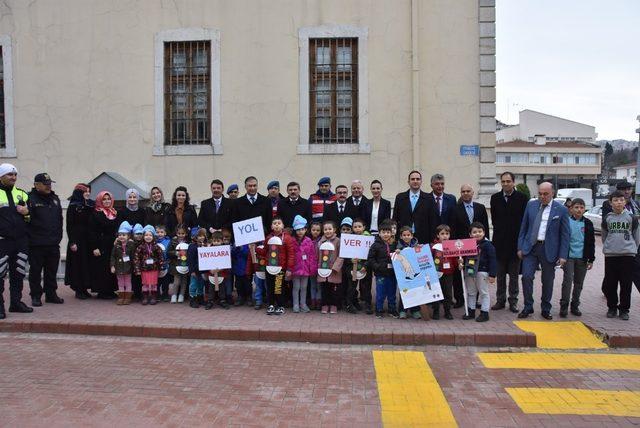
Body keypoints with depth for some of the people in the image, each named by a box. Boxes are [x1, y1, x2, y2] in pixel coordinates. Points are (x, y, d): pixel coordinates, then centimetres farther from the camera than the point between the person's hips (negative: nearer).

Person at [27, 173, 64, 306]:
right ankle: (36, 296, 14)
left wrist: (58, 236, 12)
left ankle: (51, 294, 23)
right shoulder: (30, 199, -7)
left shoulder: (55, 199, 14)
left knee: (52, 270, 12)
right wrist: (30, 236, -15)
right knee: (35, 271, 4)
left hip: (53, 244, 6)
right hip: (36, 244, -6)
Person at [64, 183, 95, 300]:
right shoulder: (73, 207, -4)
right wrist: (72, 242, -13)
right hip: (77, 240, -5)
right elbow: (69, 226, -7)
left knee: (87, 263, 5)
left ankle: (85, 288, 13)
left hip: (88, 240, 5)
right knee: (78, 264, -1)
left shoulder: (90, 206, 11)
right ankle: (78, 289, 6)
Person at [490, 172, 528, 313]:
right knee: (500, 274, 9)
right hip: (500, 242, 3)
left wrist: (520, 236, -4)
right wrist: (499, 231, 4)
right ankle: (500, 300, 18)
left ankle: (513, 301, 14)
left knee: (514, 275, 6)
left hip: (515, 241, -3)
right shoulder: (495, 198, 6)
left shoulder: (522, 197, -4)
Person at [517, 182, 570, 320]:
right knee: (526, 277, -7)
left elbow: (565, 234, -2)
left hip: (549, 250, -2)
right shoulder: (531, 205, 5)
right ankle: (528, 307, 8)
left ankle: (546, 309, 24)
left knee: (548, 281, 8)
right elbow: (523, 227, 9)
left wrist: (563, 255, -7)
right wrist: (520, 247, 4)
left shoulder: (561, 210, -4)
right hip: (530, 247, 2)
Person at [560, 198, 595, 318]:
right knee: (568, 280, -10)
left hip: (582, 258, 3)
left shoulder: (588, 223, 6)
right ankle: (564, 306, -3)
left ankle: (575, 306, 21)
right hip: (569, 257, -3)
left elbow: (591, 243, 9)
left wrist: (591, 259, 7)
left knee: (578, 283, 9)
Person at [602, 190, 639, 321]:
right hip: (610, 255, 1)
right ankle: (612, 307, 19)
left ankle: (624, 309, 13)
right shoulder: (607, 218, 5)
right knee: (610, 284, 5)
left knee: (626, 284, 2)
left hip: (627, 254, -1)